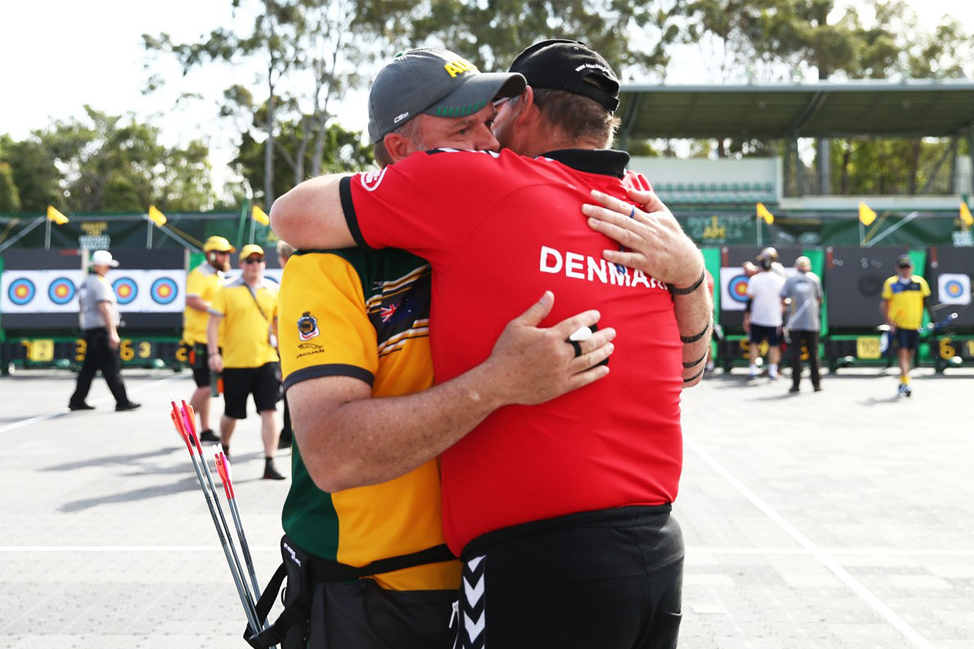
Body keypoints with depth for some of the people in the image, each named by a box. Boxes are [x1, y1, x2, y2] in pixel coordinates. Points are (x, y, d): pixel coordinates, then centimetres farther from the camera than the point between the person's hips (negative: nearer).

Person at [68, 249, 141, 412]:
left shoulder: (86, 282, 17)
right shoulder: (100, 283, -13)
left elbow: (83, 307, 23)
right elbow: (104, 308, -21)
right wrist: (113, 332, -23)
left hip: (89, 329, 9)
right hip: (101, 330, -9)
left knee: (89, 366, 13)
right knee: (111, 366, -8)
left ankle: (77, 400, 15)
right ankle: (122, 401, -8)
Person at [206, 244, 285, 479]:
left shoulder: (273, 290, 7)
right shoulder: (227, 290, -2)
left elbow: (278, 323, 16)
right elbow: (213, 323, -3)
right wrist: (214, 354, -12)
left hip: (265, 360, 2)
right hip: (234, 363, -2)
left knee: (269, 412, -7)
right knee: (231, 414, 11)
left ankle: (269, 464, -5)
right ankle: (224, 449, 40)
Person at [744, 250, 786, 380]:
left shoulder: (754, 279, -6)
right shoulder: (780, 280, -1)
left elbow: (750, 300, -3)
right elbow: (783, 301, 3)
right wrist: (783, 319, 12)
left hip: (757, 319, 0)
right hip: (775, 319, 0)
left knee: (754, 343, 10)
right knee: (773, 345, 7)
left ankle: (753, 369, 4)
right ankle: (772, 370, 2)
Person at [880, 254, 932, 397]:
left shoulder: (920, 282, 4)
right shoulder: (890, 283, -3)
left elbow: (927, 302, 11)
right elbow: (884, 304, -1)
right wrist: (889, 323, -10)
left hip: (915, 324, 3)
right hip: (898, 324, -3)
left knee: (910, 353, 10)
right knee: (903, 352, -14)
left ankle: (902, 383, 26)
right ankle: (905, 383, -18)